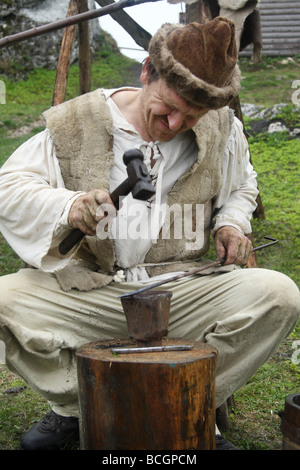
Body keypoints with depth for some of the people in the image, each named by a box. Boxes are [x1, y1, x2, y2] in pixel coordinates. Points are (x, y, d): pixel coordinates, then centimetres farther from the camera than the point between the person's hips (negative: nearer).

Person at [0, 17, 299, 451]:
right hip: (91, 291, -1)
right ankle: (75, 406, 2)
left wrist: (232, 223, 0)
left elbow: (241, 186, 23)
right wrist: (66, 205, -25)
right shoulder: (78, 123, -4)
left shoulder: (223, 130, 4)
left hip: (184, 289, 1)